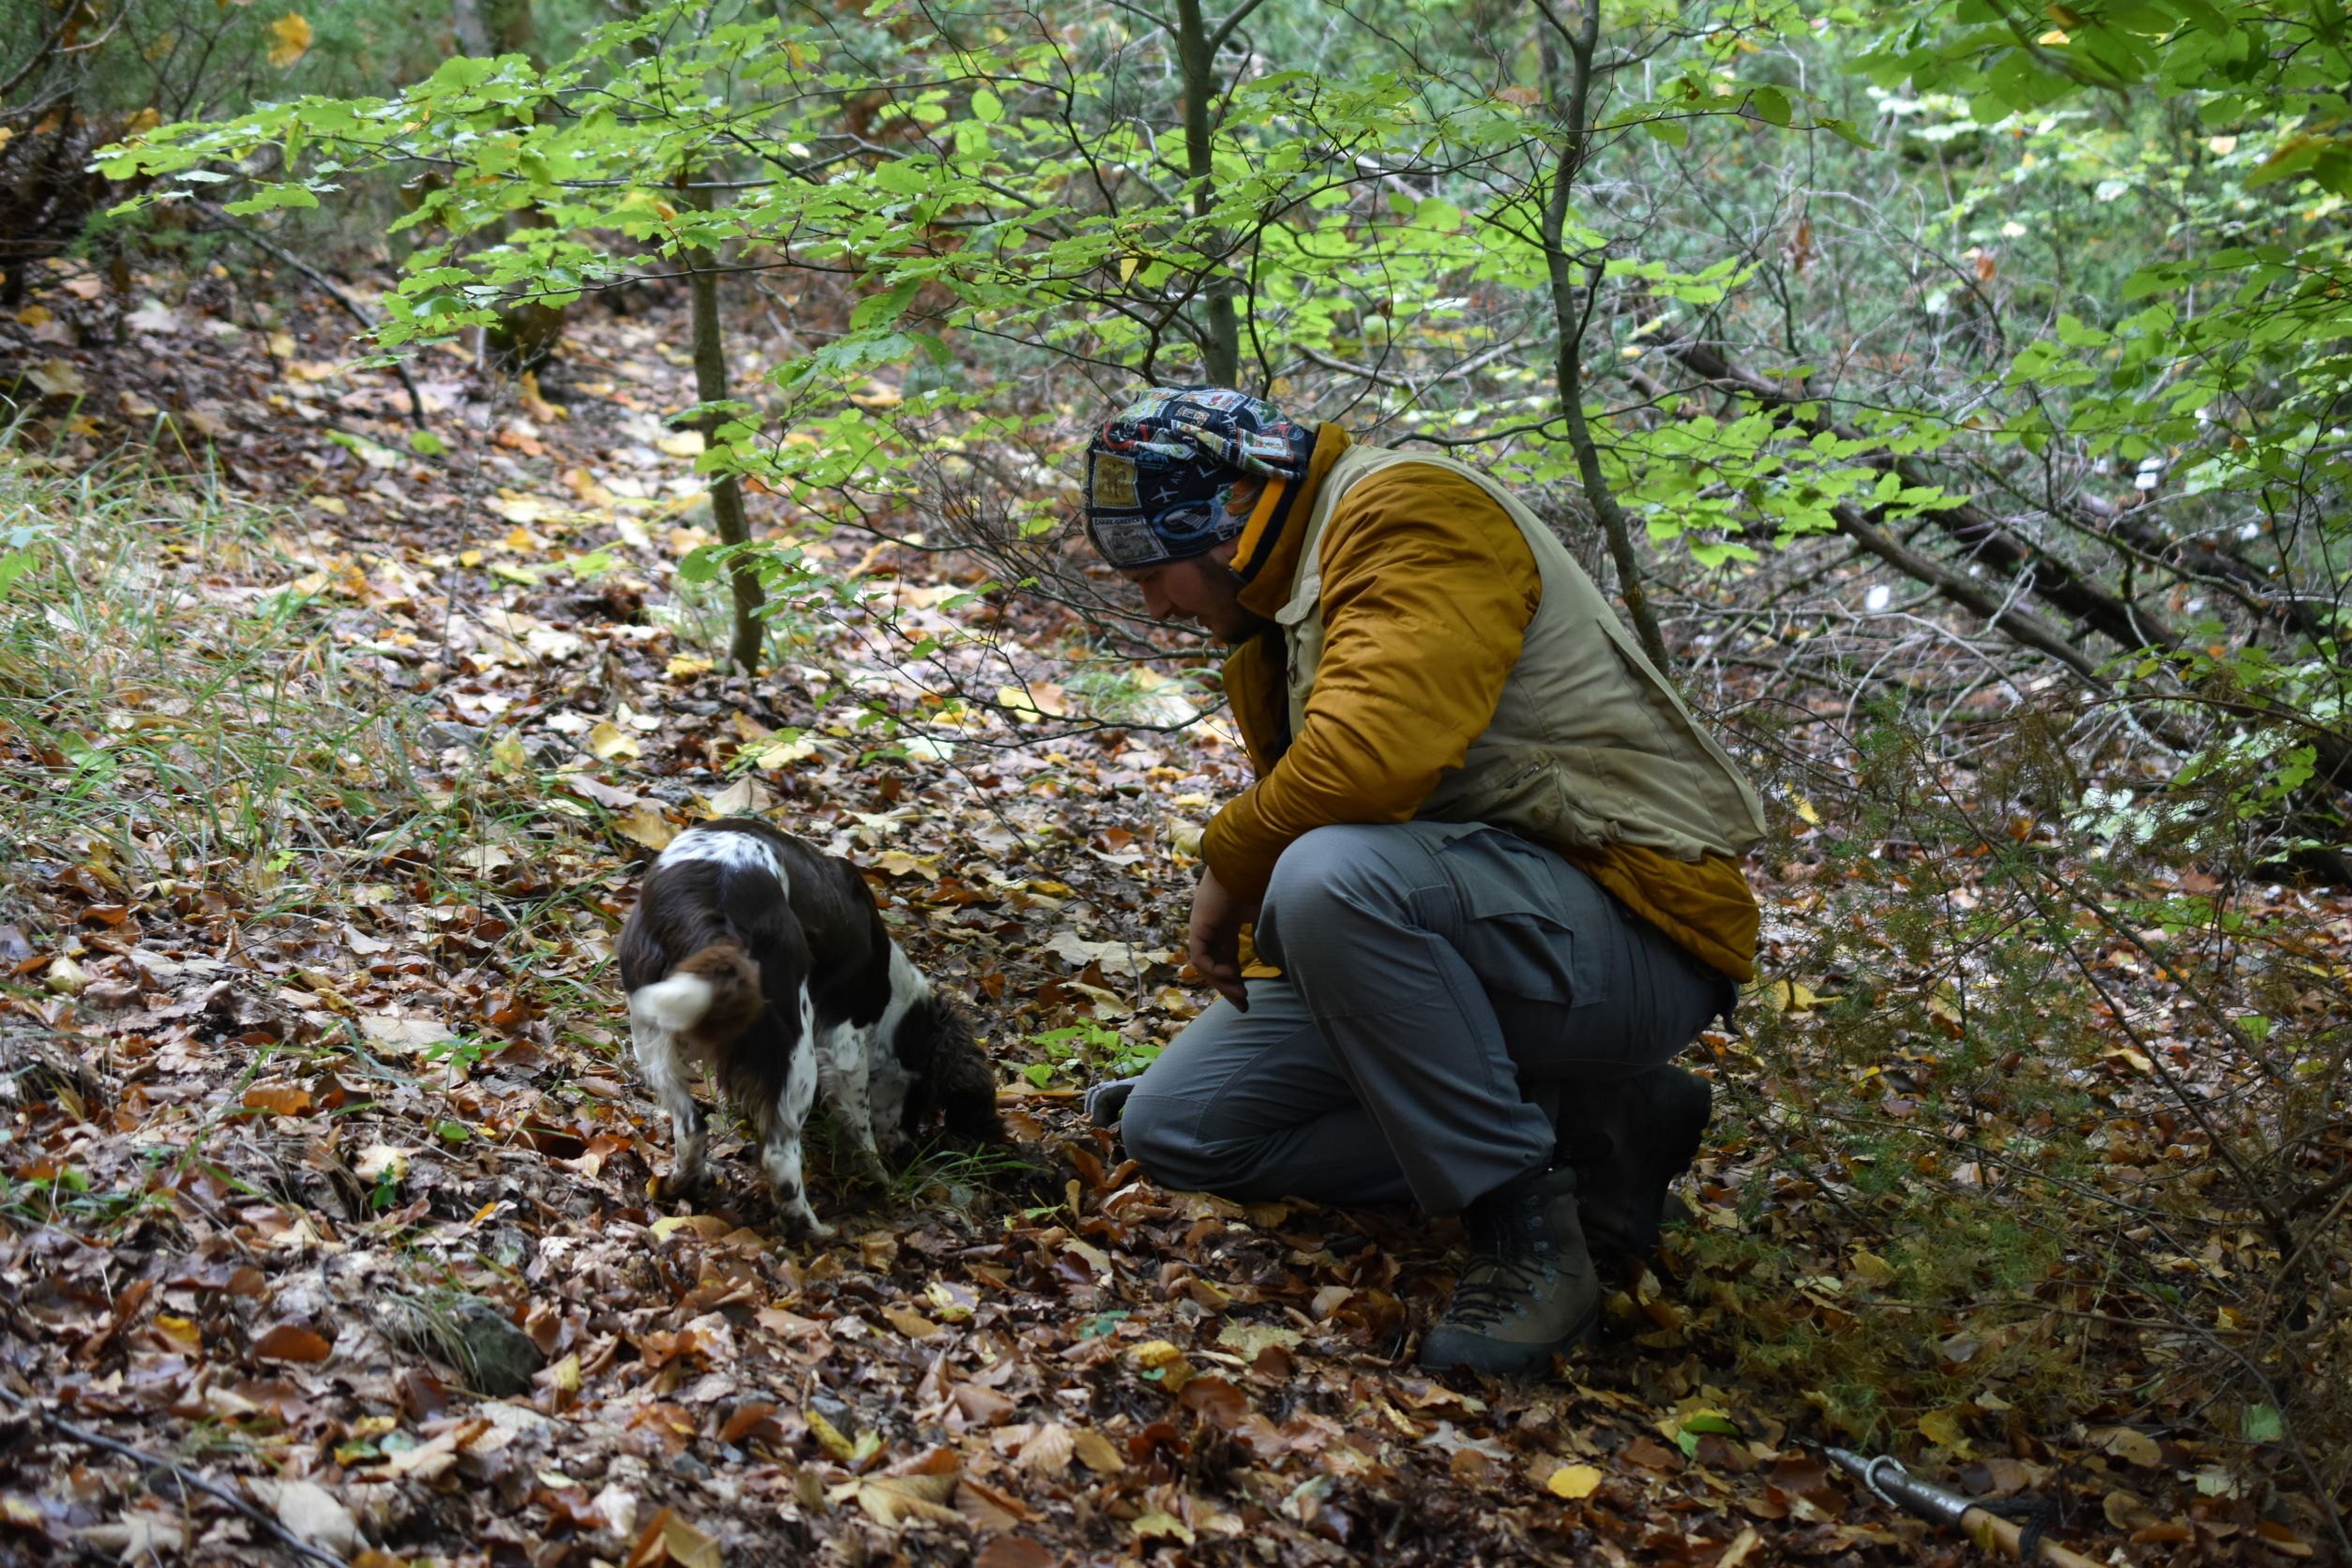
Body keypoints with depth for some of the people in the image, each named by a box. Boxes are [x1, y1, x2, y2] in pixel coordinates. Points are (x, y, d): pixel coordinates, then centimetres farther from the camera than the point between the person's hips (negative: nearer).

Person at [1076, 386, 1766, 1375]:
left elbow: (1375, 752, -32)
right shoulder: (1273, 607, 18)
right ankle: (1584, 1133, 3)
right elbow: (1308, 802, 26)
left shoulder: (1406, 514, -16)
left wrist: (1232, 862, -16)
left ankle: (1527, 1233, -19)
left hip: (1631, 931, -10)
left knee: (1335, 875, -37)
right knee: (1176, 1126, 3)